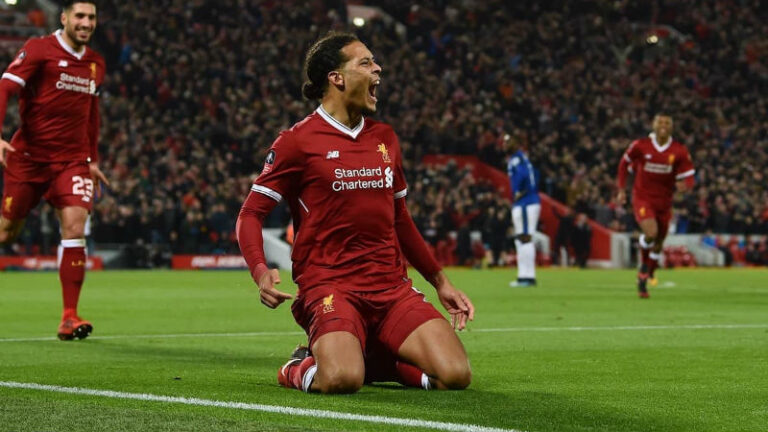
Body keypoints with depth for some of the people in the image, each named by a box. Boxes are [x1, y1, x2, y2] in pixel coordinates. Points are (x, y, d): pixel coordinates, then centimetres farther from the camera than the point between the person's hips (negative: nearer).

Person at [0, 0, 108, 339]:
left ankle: (69, 317, -12)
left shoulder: (95, 64, 12)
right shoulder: (38, 50, -6)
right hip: (28, 156, -3)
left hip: (72, 159, 3)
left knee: (75, 228, -14)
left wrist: (93, 159, 19)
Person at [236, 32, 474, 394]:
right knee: (342, 380, -33)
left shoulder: (384, 137, 16)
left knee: (455, 375, -14)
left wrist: (440, 282, 27)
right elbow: (250, 214, 0)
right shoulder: (298, 141, -1)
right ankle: (304, 368, 4)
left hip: (391, 285, 5)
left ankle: (369, 358, 13)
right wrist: (261, 272, -19)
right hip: (329, 285, -5)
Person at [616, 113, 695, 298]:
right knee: (651, 232, -27)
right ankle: (644, 260, 5)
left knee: (658, 244, 11)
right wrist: (621, 190, 9)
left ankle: (643, 280, 31)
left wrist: (684, 184, -26)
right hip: (642, 198, -3)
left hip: (664, 202, 3)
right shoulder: (640, 146, -8)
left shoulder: (679, 151, -5)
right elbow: (624, 163, 9)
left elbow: (688, 177, -2)